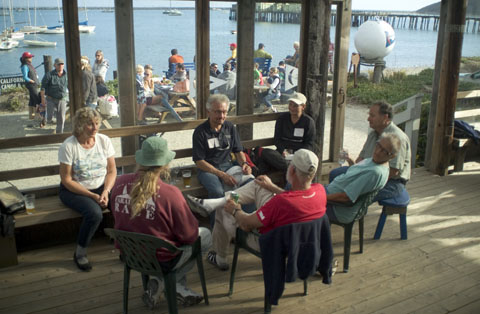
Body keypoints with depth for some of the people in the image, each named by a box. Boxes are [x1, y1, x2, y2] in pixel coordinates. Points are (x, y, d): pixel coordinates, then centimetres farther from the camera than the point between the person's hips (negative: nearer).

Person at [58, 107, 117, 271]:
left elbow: (112, 171, 2)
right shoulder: (68, 146, -14)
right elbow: (67, 180, -13)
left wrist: (106, 192, -15)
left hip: (102, 186, 4)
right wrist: (92, 196, -19)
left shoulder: (104, 140, -2)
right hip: (75, 190, -4)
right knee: (94, 213, -32)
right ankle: (80, 253, -9)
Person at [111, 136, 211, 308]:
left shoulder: (120, 183, -11)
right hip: (161, 260, -7)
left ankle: (179, 287, 18)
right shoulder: (170, 193, -28)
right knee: (206, 235, 16)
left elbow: (119, 217, 7)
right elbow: (190, 235, -17)